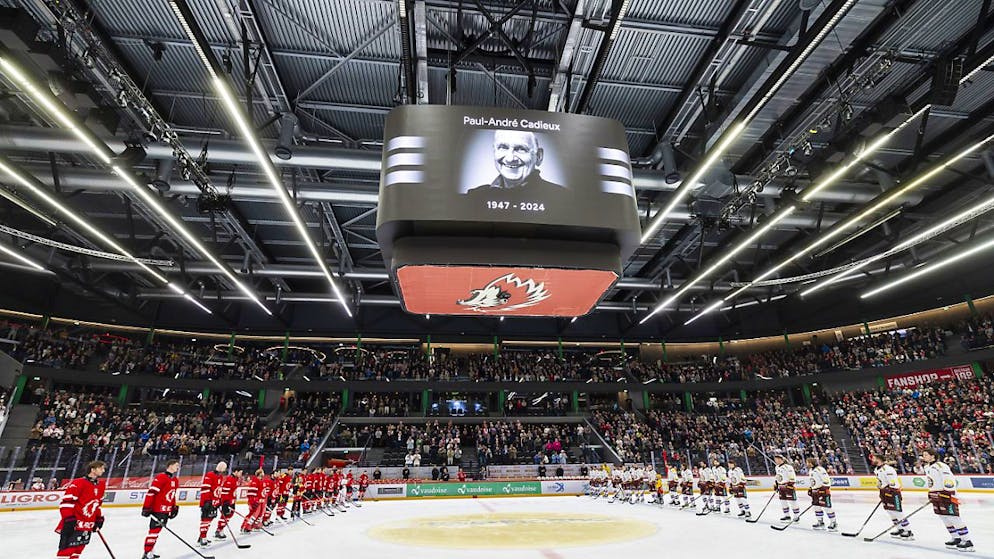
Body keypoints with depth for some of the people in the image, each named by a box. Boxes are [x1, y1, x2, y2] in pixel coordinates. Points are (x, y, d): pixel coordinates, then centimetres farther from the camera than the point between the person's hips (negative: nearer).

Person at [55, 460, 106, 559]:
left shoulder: (101, 485, 8)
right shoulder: (78, 483, -16)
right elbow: (66, 501, -17)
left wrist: (99, 517, 16)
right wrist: (68, 518, -22)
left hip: (87, 525, 7)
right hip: (73, 525, -7)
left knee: (77, 551, 13)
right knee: (66, 550, -3)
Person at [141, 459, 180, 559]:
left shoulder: (175, 480, 14)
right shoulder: (160, 477, -15)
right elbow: (151, 492, -18)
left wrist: (174, 507, 19)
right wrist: (146, 507, -20)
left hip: (166, 511, 9)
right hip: (157, 509, -9)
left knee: (157, 531, 14)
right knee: (154, 531, -8)